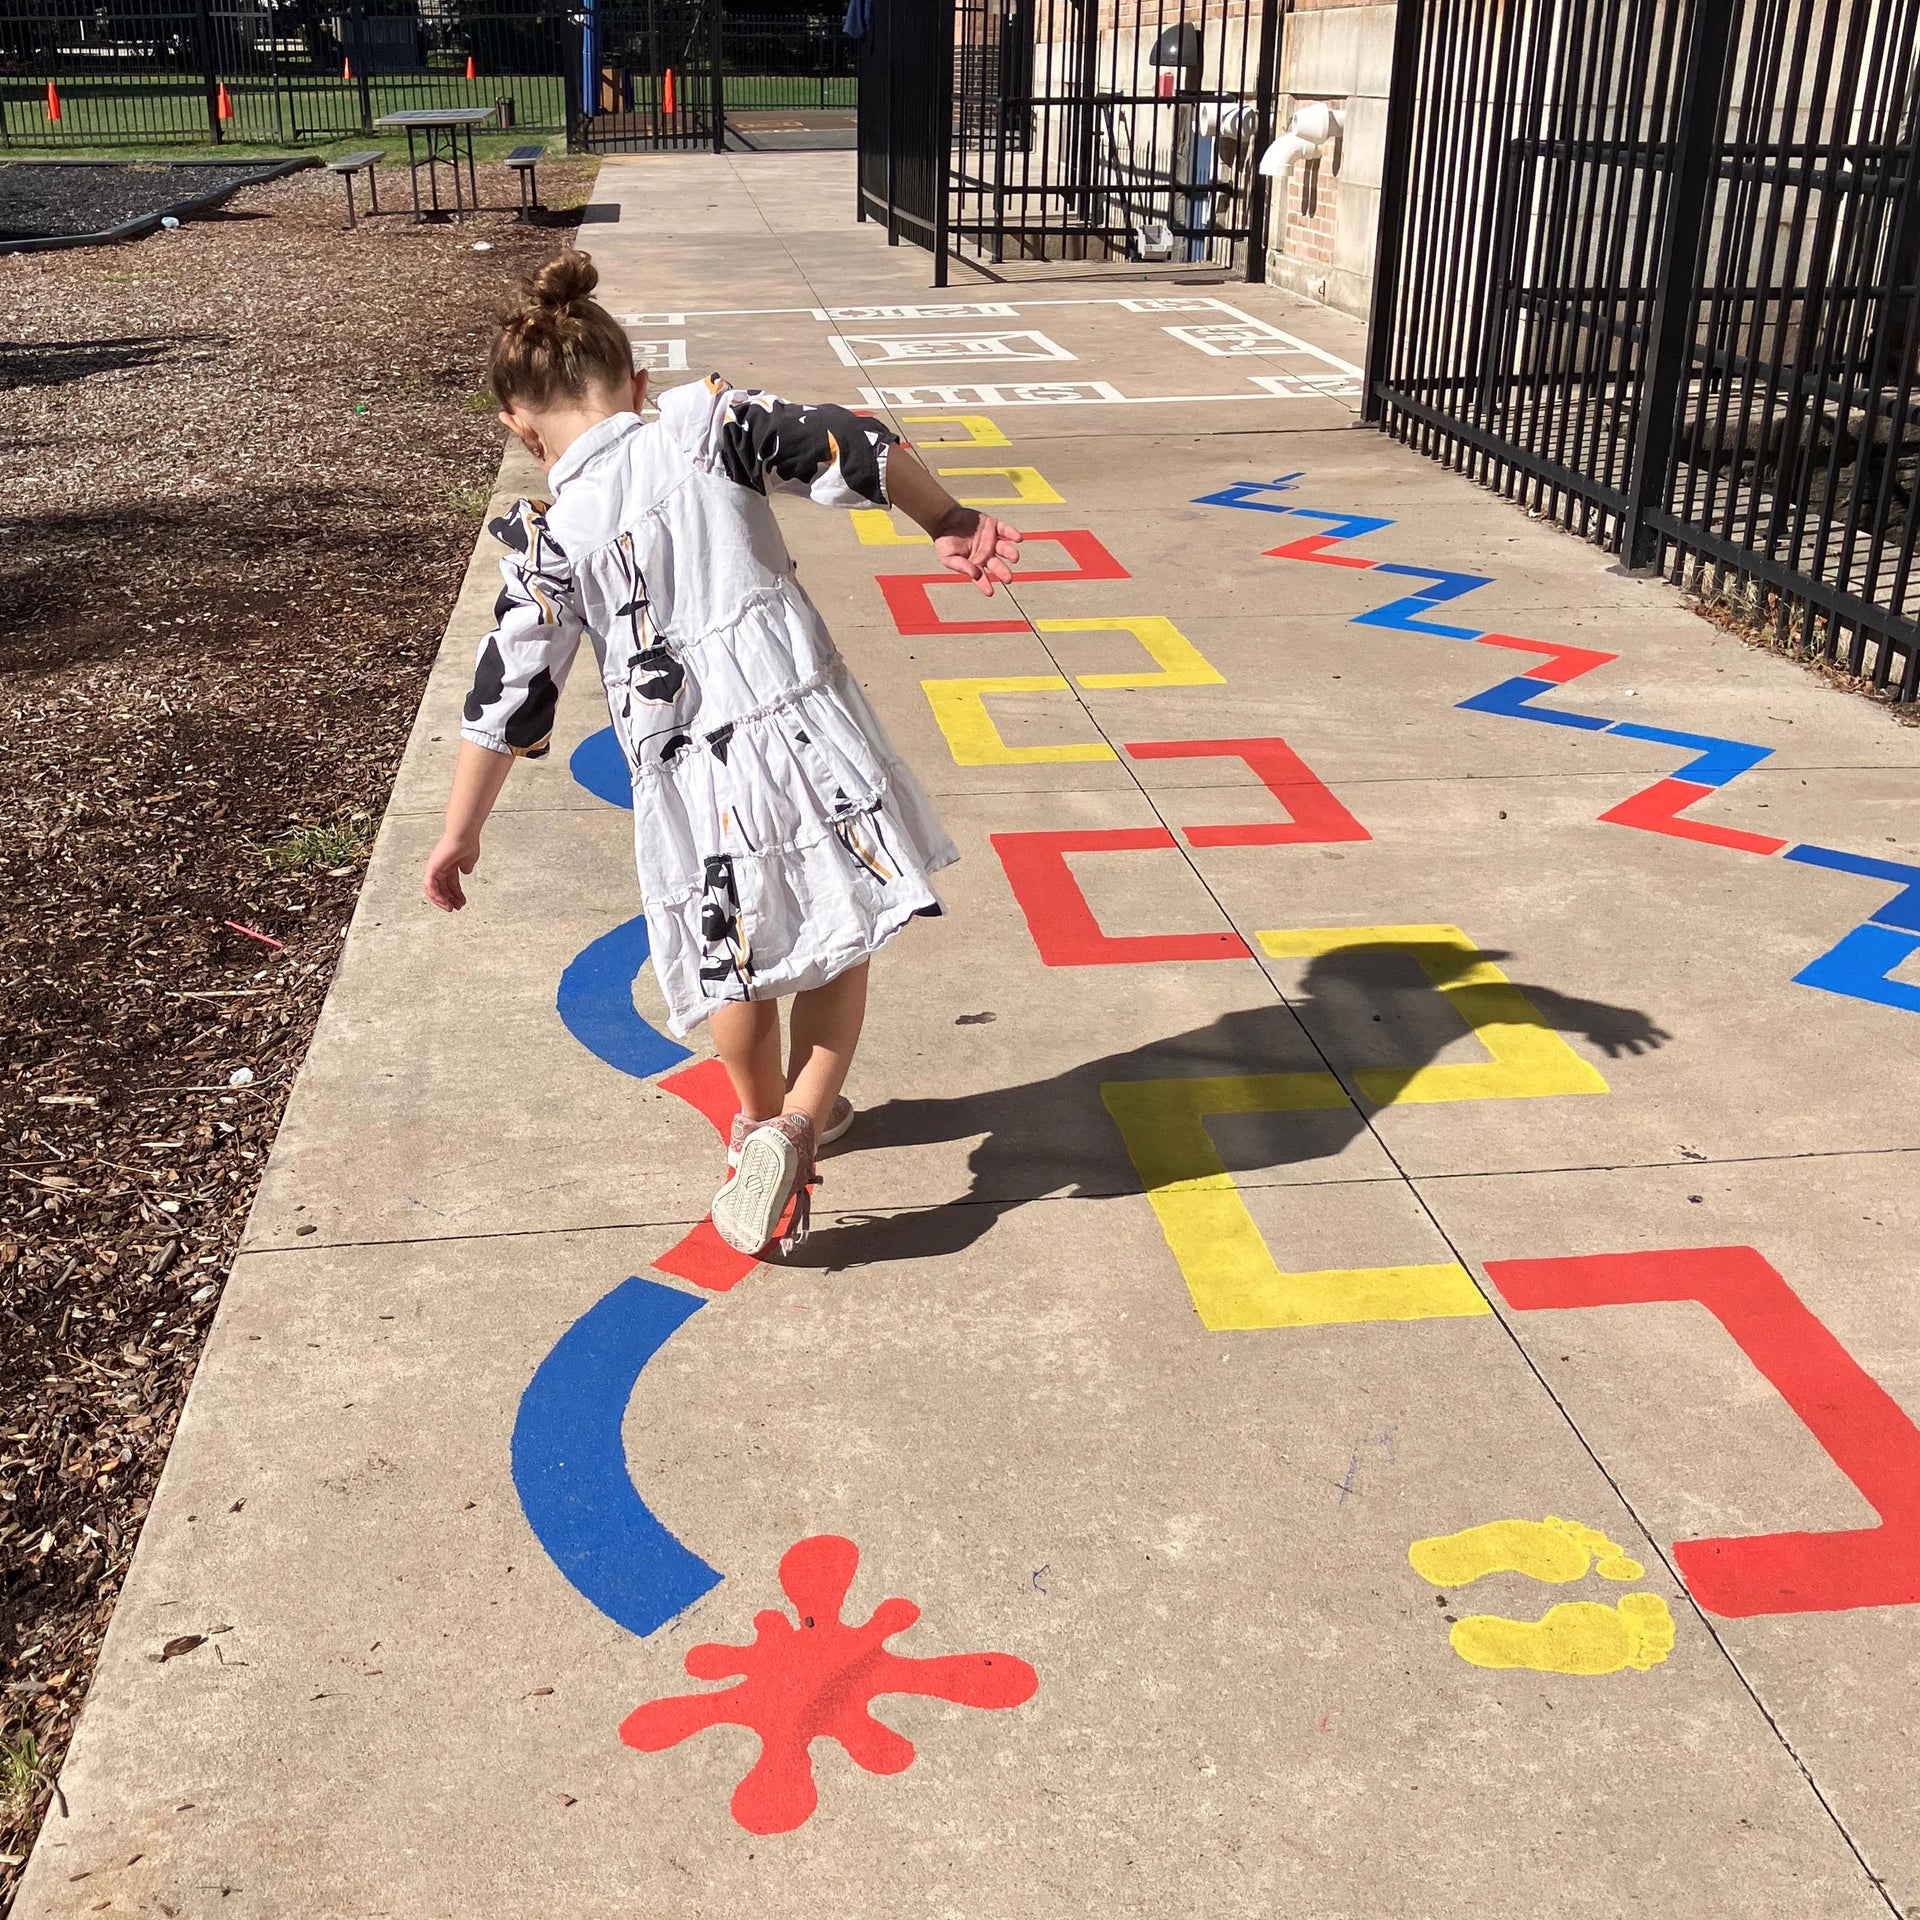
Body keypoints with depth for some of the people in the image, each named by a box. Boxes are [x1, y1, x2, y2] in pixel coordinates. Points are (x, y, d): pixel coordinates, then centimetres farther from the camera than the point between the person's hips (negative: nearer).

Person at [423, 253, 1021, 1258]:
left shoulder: (552, 538, -1)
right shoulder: (706, 424, -1)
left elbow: (508, 697, 0)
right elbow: (852, 451, -4)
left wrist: (459, 835, 9)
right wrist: (951, 523, 11)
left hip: (691, 770, 0)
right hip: (808, 722, 0)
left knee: (736, 959, 22)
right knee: (837, 931, 17)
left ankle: (765, 1118, 41)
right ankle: (802, 1118, 1)